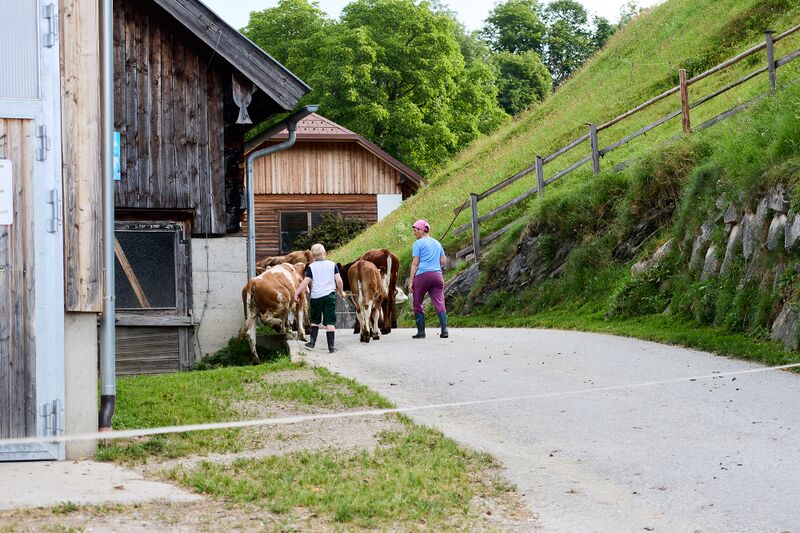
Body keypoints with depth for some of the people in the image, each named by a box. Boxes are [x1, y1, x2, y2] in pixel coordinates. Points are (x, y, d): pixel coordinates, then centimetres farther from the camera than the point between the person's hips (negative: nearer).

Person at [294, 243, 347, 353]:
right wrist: (341, 292, 15)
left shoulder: (311, 267, 2)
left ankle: (312, 342, 11)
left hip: (316, 296, 0)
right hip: (330, 296, 0)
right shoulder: (332, 265, 4)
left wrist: (296, 293, -2)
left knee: (315, 320, 19)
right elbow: (339, 280, 0)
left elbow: (305, 282, -5)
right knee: (330, 322, 0)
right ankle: (331, 346, -5)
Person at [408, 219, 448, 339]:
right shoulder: (437, 243, 19)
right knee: (439, 303, -1)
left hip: (422, 275, -5)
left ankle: (421, 332, 5)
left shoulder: (418, 243, 1)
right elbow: (444, 262, 17)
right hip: (437, 275, 5)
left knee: (418, 305, 7)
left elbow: (415, 263, -5)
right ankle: (444, 331, -11)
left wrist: (410, 281, -5)